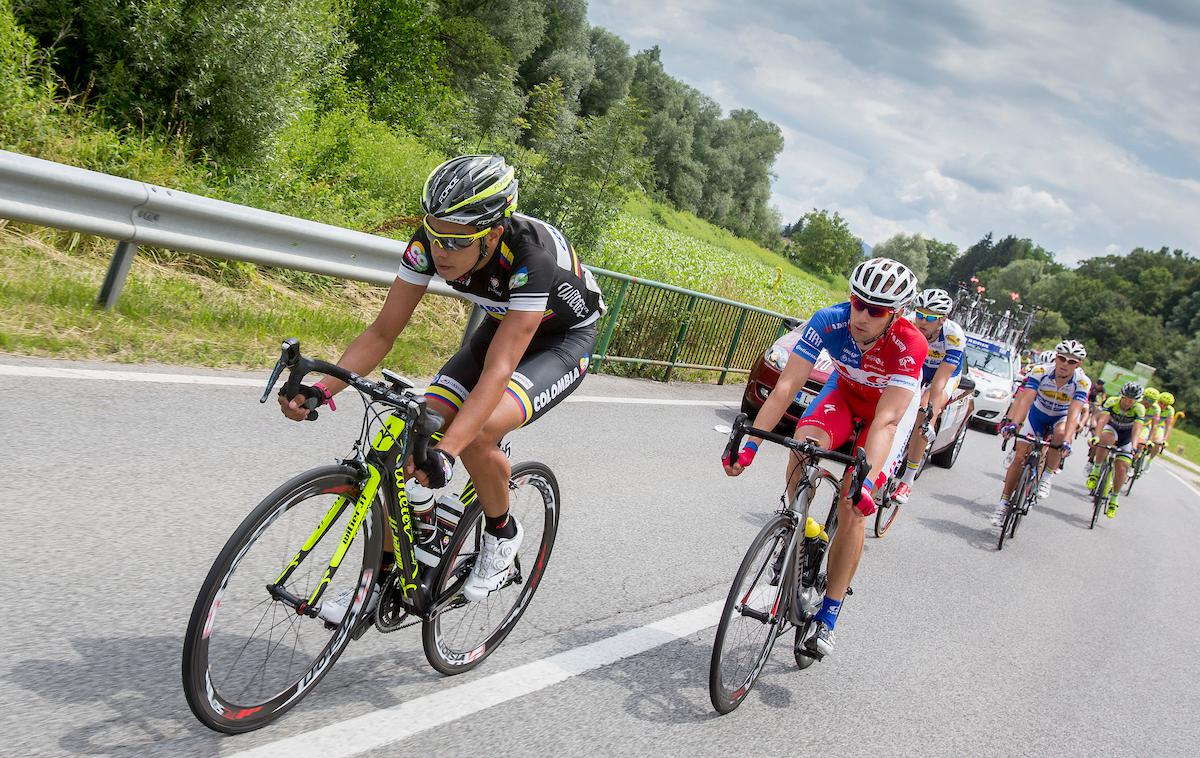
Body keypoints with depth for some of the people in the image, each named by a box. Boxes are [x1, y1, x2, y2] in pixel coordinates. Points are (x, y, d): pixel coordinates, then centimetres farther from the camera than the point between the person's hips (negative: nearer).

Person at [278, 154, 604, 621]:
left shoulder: (532, 255, -38)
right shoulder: (431, 242, -22)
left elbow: (497, 373, -43)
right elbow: (382, 332, -17)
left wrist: (446, 451, -53)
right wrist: (322, 389, -31)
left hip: (563, 339, -5)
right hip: (501, 327, 6)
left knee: (476, 433, -31)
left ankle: (502, 533, 0)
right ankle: (380, 579, 6)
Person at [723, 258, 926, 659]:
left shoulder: (909, 345, -37)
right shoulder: (829, 321, -31)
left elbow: (885, 420, -44)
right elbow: (786, 386, -33)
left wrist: (866, 481, -57)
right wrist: (750, 444, -42)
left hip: (894, 402, -2)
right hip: (845, 389, 2)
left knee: (853, 508, -11)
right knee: (804, 443, -30)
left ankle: (827, 619, 1)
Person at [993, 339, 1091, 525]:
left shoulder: (1082, 382, -28)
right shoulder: (1041, 371, -27)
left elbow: (1074, 412, -38)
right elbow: (1026, 398, -38)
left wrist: (1066, 440, -52)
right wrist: (1013, 423, -53)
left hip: (1061, 418, -1)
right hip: (1037, 414, 1)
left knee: (1060, 433, -35)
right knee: (1020, 456, -8)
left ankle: (1047, 476, -13)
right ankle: (1003, 503, 4)